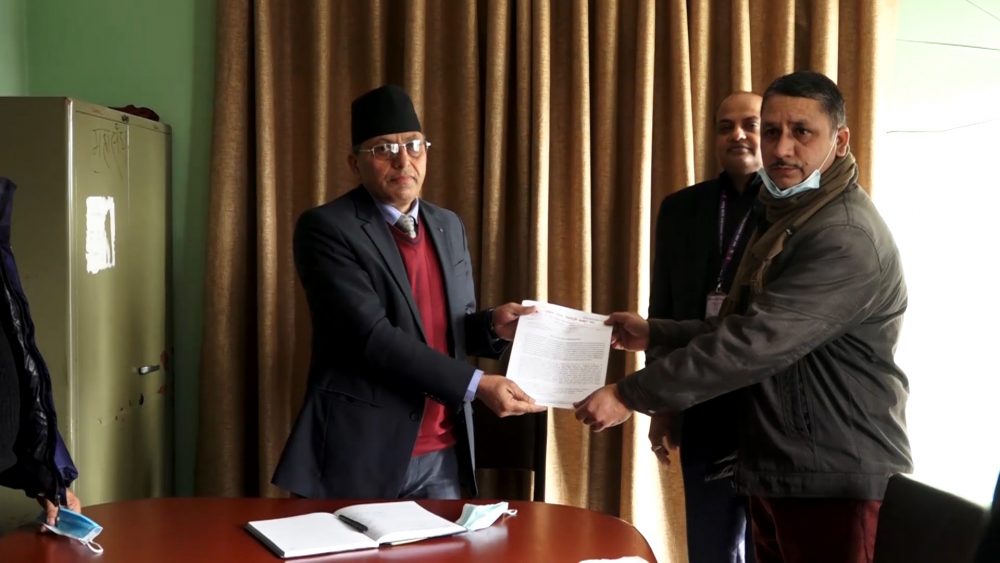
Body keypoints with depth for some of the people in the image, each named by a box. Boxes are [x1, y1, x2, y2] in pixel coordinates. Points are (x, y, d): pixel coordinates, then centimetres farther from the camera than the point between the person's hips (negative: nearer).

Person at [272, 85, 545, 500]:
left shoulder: (449, 227, 11)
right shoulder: (326, 228, -11)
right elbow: (372, 336, -20)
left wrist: (492, 325, -5)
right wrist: (476, 385, -22)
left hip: (443, 453, 6)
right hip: (362, 450, -6)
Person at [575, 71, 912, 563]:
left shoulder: (847, 237, -21)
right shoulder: (785, 215, 13)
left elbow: (757, 342, -29)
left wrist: (631, 394, -27)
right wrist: (654, 334, 5)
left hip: (832, 476, -9)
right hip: (774, 466, 9)